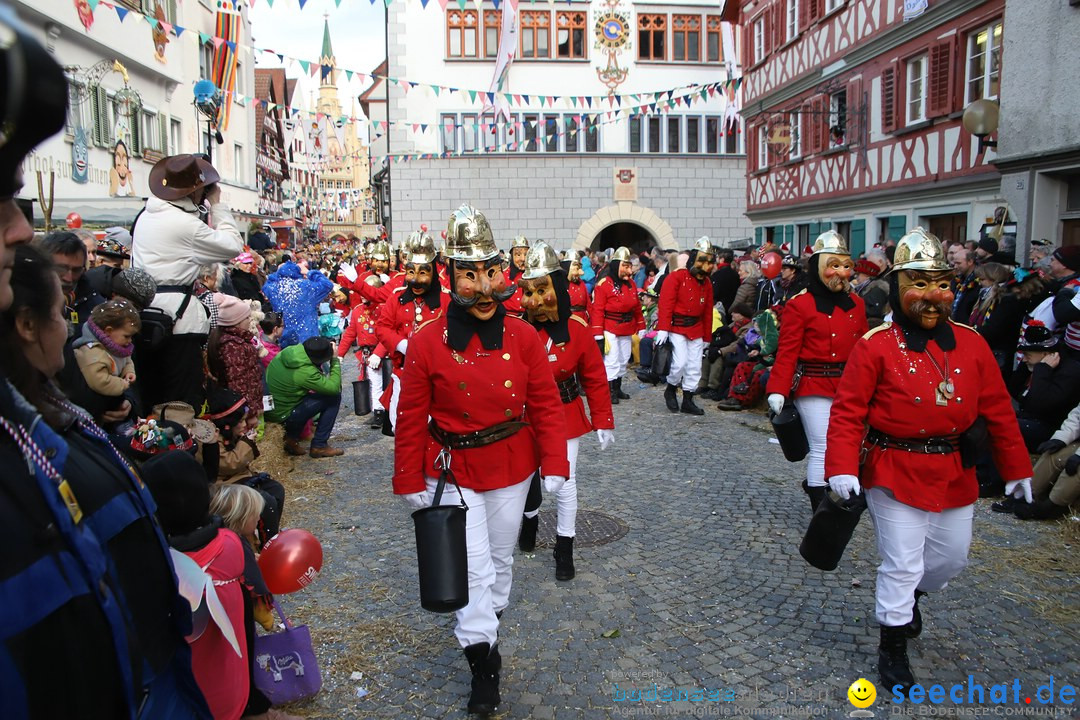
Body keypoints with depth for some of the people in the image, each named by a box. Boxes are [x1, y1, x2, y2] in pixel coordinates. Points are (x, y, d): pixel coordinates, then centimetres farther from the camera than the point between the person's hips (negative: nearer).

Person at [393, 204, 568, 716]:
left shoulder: (523, 337, -8)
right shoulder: (427, 342, -14)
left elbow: (546, 403, -3)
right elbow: (411, 419, -8)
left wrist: (554, 463, -8)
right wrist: (410, 482, -4)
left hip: (511, 470, 3)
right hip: (453, 472, -2)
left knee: (500, 558, 20)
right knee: (473, 567, -1)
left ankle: (488, 615, 48)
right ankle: (483, 658, 18)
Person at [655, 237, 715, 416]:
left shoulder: (707, 284, 9)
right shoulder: (677, 278, -11)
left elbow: (707, 312, 14)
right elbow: (666, 304, -17)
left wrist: (706, 337, 14)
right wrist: (663, 329, -24)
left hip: (696, 330, 6)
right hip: (676, 327, -6)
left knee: (695, 367, 6)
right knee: (681, 362, -14)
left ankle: (688, 401, 18)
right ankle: (670, 390, 13)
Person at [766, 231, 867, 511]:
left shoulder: (856, 304, 9)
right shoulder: (800, 305, -8)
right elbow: (787, 353, -10)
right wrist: (777, 391, -16)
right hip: (813, 388, -6)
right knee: (823, 449, -4)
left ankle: (814, 483, 40)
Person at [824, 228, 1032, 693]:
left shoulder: (971, 344, 2)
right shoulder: (876, 346, -12)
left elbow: (997, 410, 8)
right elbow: (848, 411, -13)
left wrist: (1016, 468, 12)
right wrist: (842, 468, -23)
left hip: (954, 475, 5)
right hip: (895, 473, -5)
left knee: (953, 557, 19)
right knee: (901, 563, 2)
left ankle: (908, 596, 49)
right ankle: (892, 648, 21)